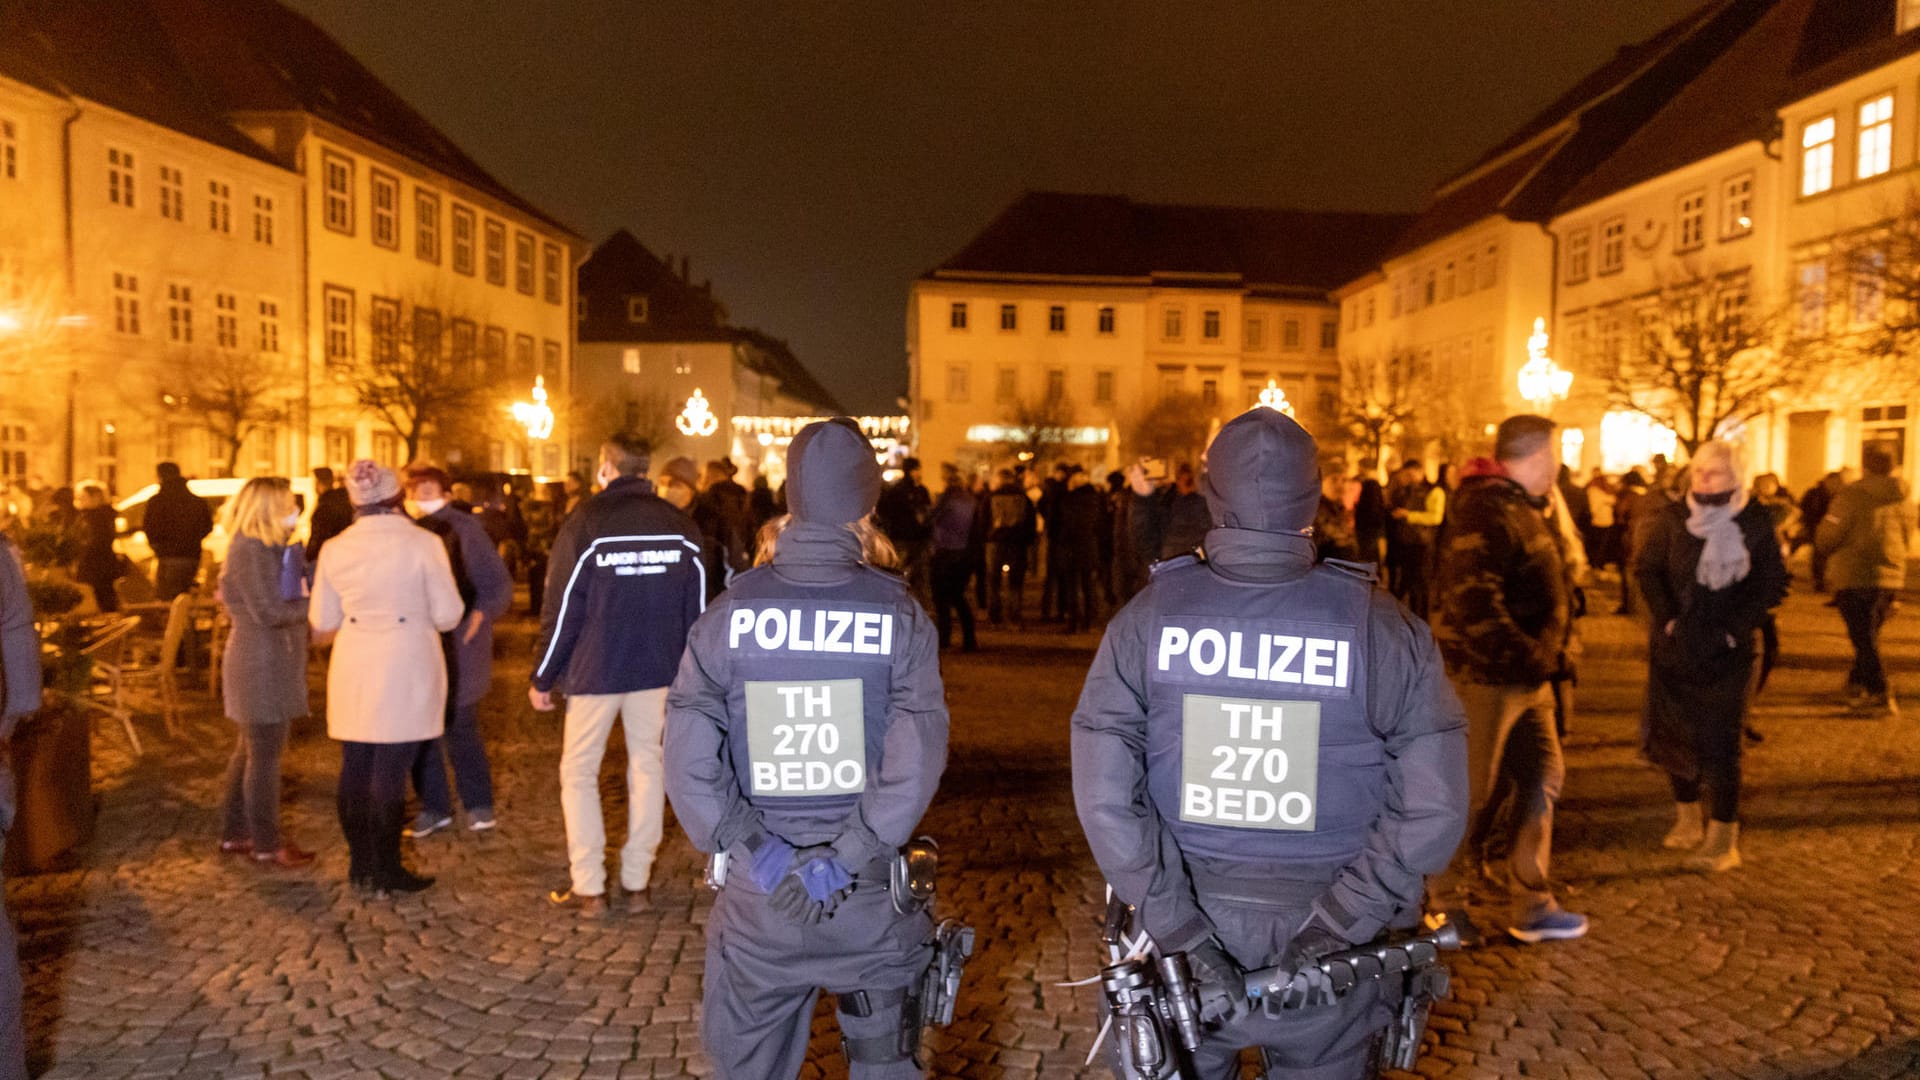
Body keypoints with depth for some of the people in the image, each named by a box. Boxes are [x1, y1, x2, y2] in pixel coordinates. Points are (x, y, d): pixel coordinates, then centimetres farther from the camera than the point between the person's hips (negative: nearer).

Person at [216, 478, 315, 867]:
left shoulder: (271, 548, 13)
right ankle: (267, 843, 8)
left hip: (268, 663, 10)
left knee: (249, 751, 17)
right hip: (262, 664, -10)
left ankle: (236, 834, 29)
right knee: (265, 754, -1)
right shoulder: (250, 550, -17)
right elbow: (268, 612, -22)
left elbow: (288, 595, 9)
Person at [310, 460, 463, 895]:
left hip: (353, 671, 4)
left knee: (355, 768, 14)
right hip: (406, 669, -4)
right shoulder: (424, 544, -10)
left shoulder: (335, 549, 1)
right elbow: (447, 615, -7)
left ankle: (360, 865, 23)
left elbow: (322, 623, 7)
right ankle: (386, 871, 9)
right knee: (390, 773, 1)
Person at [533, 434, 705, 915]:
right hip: (657, 670, 3)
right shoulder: (680, 526, 2)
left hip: (595, 670, -3)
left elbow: (562, 609, -7)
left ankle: (588, 887, 9)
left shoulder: (586, 522, -8)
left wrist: (542, 678, 1)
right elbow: (696, 609, 6)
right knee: (647, 766, 12)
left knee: (579, 772, 9)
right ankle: (636, 881, 18)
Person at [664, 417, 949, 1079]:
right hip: (872, 896, -1)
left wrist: (755, 846, -10)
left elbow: (688, 756, -13)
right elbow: (917, 754, -17)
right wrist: (847, 856, -15)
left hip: (758, 896, 1)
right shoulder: (899, 613, -10)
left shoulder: (730, 612, -7)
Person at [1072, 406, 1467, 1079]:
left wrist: (1182, 931, -11)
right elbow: (1435, 806, -14)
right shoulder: (1378, 625, -12)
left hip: (1183, 924, 1)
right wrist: (1334, 926, -10)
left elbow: (1103, 794, -15)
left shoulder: (1146, 618, -11)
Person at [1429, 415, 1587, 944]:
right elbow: (1471, 601, -29)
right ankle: (1444, 905, 17)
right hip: (1485, 677, -11)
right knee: (1471, 792, 0)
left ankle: (1532, 907, 27)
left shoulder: (1523, 508, 15)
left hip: (1526, 680, 11)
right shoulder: (1485, 510, -19)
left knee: (1542, 777, 16)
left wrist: (1549, 653, 12)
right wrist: (1527, 659, -24)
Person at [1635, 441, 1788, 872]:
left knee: (1720, 740, -4)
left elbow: (1773, 583, -2)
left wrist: (1735, 629, -11)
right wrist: (1666, 618, -11)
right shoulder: (1673, 519, 0)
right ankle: (1687, 819, 26)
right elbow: (1647, 568, 1)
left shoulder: (1756, 523, -4)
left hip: (1728, 650, -2)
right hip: (1674, 645, 3)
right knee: (1675, 731, 10)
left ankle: (1723, 836, 5)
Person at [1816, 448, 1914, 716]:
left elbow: (1826, 539, -11)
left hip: (1854, 577, -6)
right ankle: (1856, 684, 28)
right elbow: (1906, 542, 18)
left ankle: (1880, 694, -6)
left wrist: (1828, 551, 11)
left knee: (1864, 637, -2)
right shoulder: (1903, 501, 7)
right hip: (1891, 576, 6)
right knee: (1869, 634, 18)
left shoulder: (1851, 495, -12)